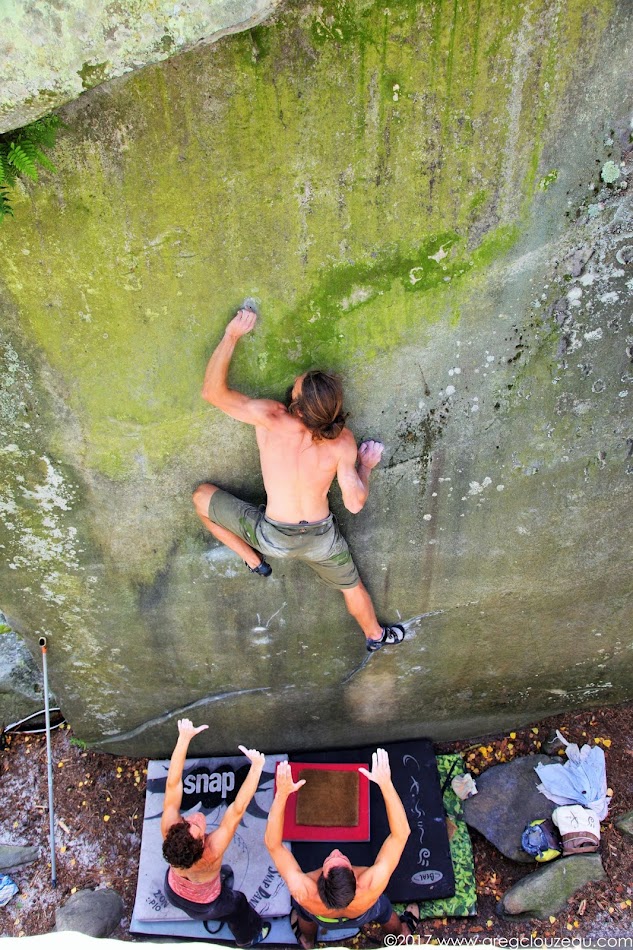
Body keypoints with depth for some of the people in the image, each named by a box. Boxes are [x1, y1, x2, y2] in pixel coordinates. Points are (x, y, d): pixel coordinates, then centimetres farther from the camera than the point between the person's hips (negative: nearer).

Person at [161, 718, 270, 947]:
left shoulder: (169, 831, -40)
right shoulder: (211, 855, -48)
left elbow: (173, 785, -39)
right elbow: (238, 809, -50)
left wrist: (184, 737, -42)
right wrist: (256, 767, -50)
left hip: (173, 890, 3)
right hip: (204, 905, -3)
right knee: (237, 905, 29)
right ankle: (249, 937, 56)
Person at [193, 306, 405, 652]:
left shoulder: (270, 418, -26)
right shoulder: (343, 441, -19)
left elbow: (213, 392, -21)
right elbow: (355, 503, -14)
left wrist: (231, 335, -15)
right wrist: (366, 465, 4)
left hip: (274, 538, -2)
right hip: (321, 538, 2)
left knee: (202, 496, 16)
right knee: (352, 585, 33)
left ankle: (254, 561, 23)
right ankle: (375, 635, 58)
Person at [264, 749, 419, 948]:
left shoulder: (303, 893, -49)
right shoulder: (371, 888, -49)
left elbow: (272, 844, -40)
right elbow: (401, 833, -45)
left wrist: (282, 793, -49)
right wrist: (385, 783, -52)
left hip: (319, 919, 0)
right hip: (364, 916, 1)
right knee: (384, 912, 34)